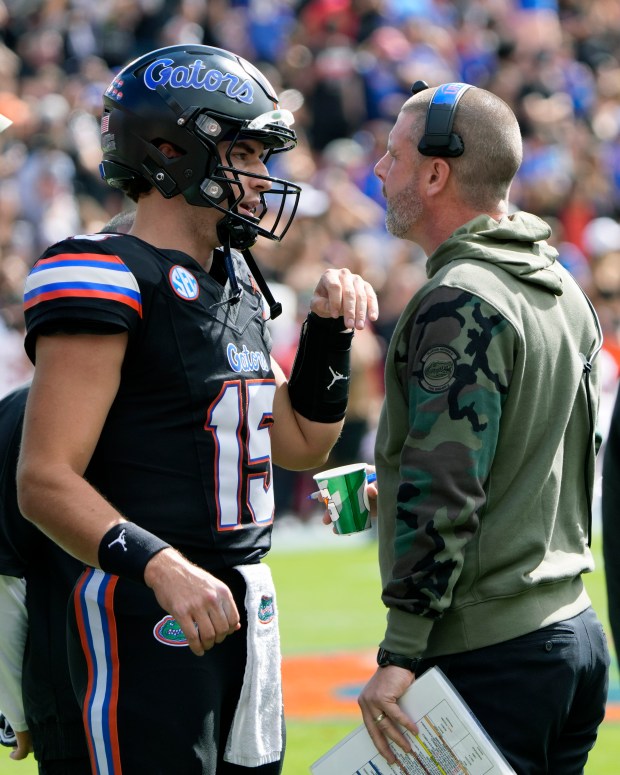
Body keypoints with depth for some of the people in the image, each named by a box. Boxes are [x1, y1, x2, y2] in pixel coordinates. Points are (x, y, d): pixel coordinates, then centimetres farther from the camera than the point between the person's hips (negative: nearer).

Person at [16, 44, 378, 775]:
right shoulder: (109, 280, -13)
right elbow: (45, 480, -20)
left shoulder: (234, 278, 15)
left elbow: (300, 446, 23)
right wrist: (160, 567, -32)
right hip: (143, 612, -9)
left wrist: (329, 332, 10)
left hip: (243, 603, 9)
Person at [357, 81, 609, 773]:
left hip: (486, 661, -9)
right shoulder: (564, 292, 14)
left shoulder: (459, 305, -14)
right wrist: (390, 493, 26)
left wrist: (400, 654, -19)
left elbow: (444, 498, -20)